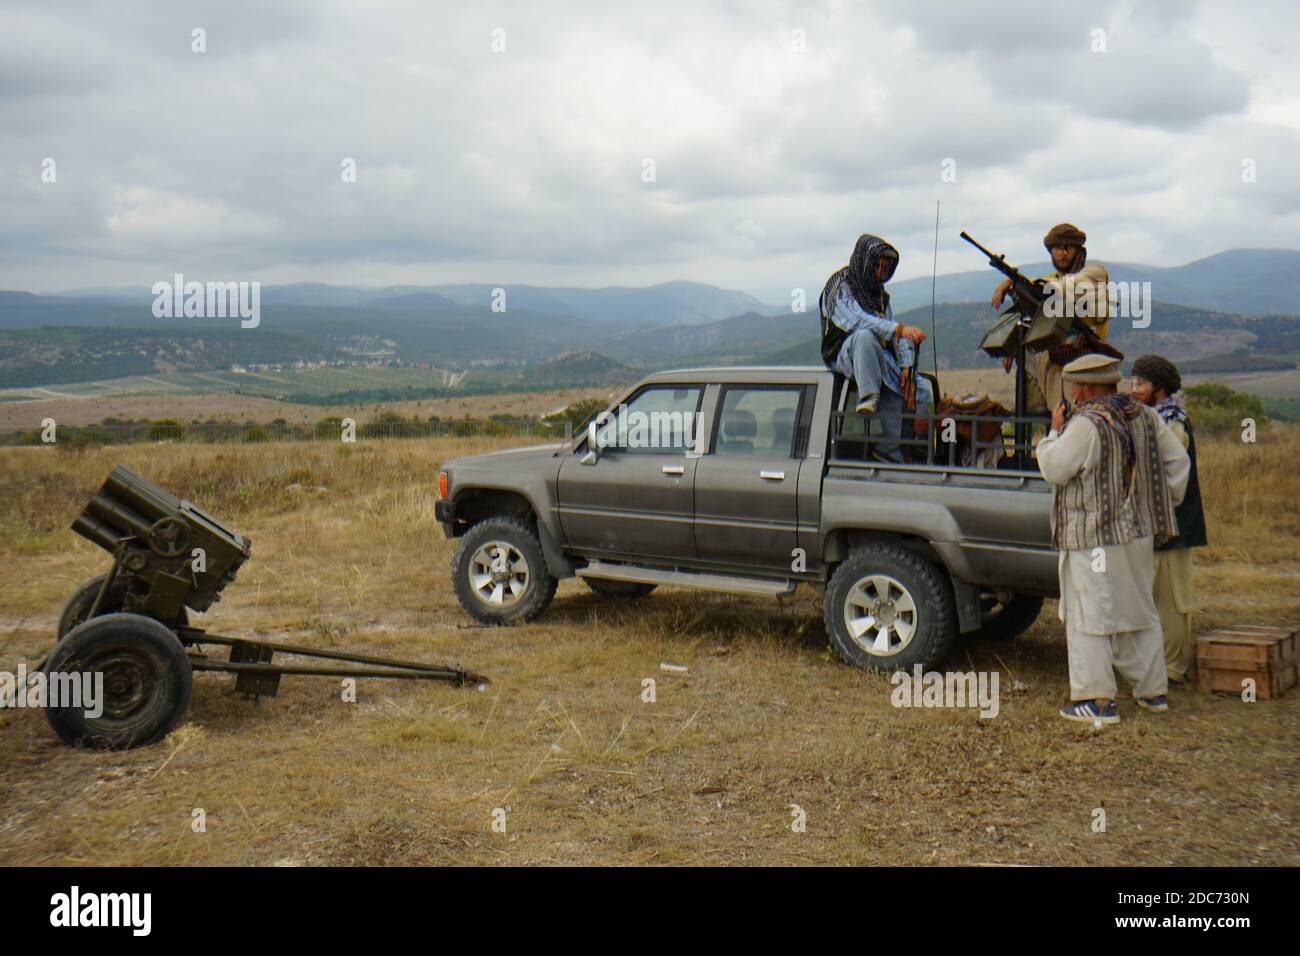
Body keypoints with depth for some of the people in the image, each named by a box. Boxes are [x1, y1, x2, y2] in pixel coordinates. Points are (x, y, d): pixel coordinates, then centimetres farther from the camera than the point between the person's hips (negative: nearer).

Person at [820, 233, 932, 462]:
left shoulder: (880, 294, 20)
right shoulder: (840, 285, -4)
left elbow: (897, 337, 15)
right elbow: (855, 320, -23)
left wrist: (907, 365, -4)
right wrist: (899, 329, -33)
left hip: (880, 357, 7)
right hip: (844, 355, -7)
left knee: (922, 389, -12)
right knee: (864, 335, -39)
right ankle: (868, 397, -50)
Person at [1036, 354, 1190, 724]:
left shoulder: (1086, 425, -17)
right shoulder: (1146, 418, 7)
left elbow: (1054, 469, -13)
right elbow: (1178, 462, 10)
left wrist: (1054, 432, 1)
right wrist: (1162, 506, 17)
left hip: (1093, 539, -8)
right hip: (1139, 533, 8)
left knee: (1090, 617, -1)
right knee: (1140, 612, 18)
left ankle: (1097, 700, 0)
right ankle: (1153, 690, 26)